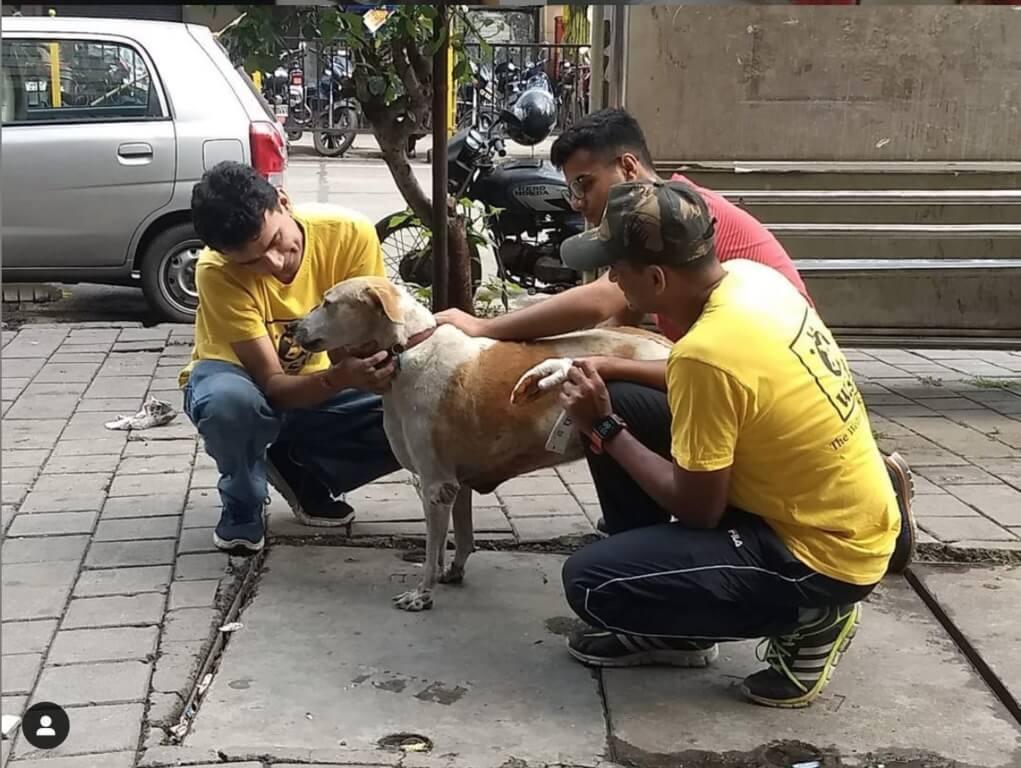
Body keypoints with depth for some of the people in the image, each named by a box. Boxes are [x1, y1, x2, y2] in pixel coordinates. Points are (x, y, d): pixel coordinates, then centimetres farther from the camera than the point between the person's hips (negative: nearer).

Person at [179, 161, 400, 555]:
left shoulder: (350, 234, -26)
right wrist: (341, 378, -51)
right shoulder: (217, 273, -32)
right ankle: (242, 505, -6)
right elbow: (272, 384, -32)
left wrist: (372, 367, -43)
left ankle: (299, 470, 4)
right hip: (240, 378, -3)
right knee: (230, 400, -40)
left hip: (317, 381, 3)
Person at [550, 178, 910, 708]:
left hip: (822, 556, -9)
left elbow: (697, 509, -19)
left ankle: (807, 620, 1)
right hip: (844, 519, 9)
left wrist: (604, 428, -10)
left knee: (589, 583, -12)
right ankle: (663, 625, 21)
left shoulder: (707, 351, -30)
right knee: (627, 416, 10)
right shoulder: (750, 278, -4)